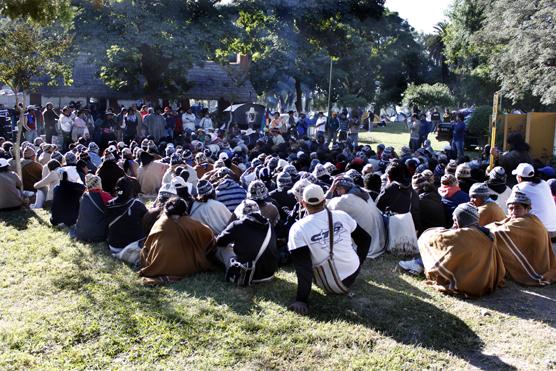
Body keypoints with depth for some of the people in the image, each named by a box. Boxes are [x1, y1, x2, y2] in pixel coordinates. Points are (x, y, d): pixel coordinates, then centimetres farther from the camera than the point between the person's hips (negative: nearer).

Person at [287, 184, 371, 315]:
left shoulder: (298, 229, -16)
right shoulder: (341, 216, -6)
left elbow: (303, 268, -18)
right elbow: (365, 239, 6)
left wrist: (301, 300, -12)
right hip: (354, 274, 3)